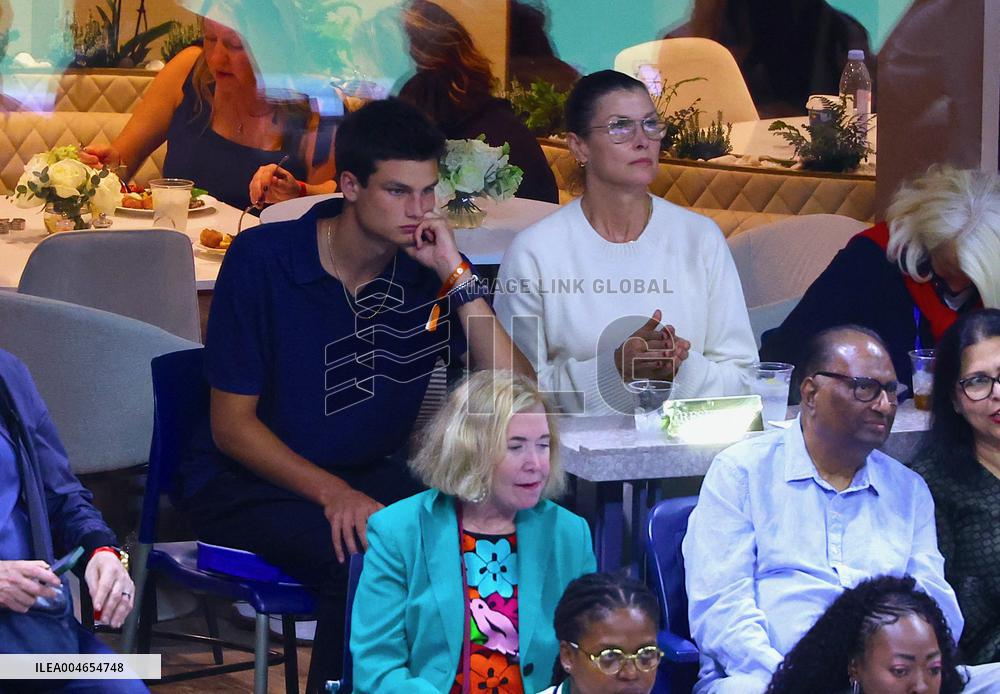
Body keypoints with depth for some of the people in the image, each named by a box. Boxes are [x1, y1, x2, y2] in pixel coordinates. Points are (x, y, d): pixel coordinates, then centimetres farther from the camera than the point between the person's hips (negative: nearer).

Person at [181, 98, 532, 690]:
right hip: (249, 484, -4)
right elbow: (232, 424, -11)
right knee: (367, 555, -33)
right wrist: (333, 493, -25)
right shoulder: (263, 259, -12)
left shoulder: (431, 269, -3)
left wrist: (457, 278, -19)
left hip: (375, 474, 4)